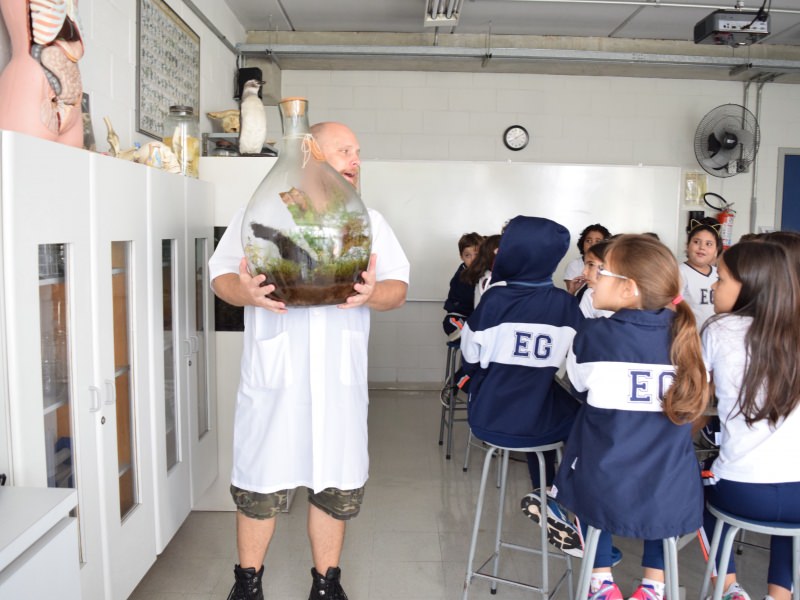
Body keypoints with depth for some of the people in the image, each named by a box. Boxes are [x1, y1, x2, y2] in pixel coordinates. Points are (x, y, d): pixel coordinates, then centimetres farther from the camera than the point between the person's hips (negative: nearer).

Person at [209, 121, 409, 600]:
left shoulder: (369, 220, 13)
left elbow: (399, 288, 7)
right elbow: (222, 273, 4)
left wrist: (372, 294, -16)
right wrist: (245, 292, -19)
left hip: (341, 377, 2)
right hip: (272, 376, -1)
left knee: (337, 486, 9)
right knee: (260, 482, 7)